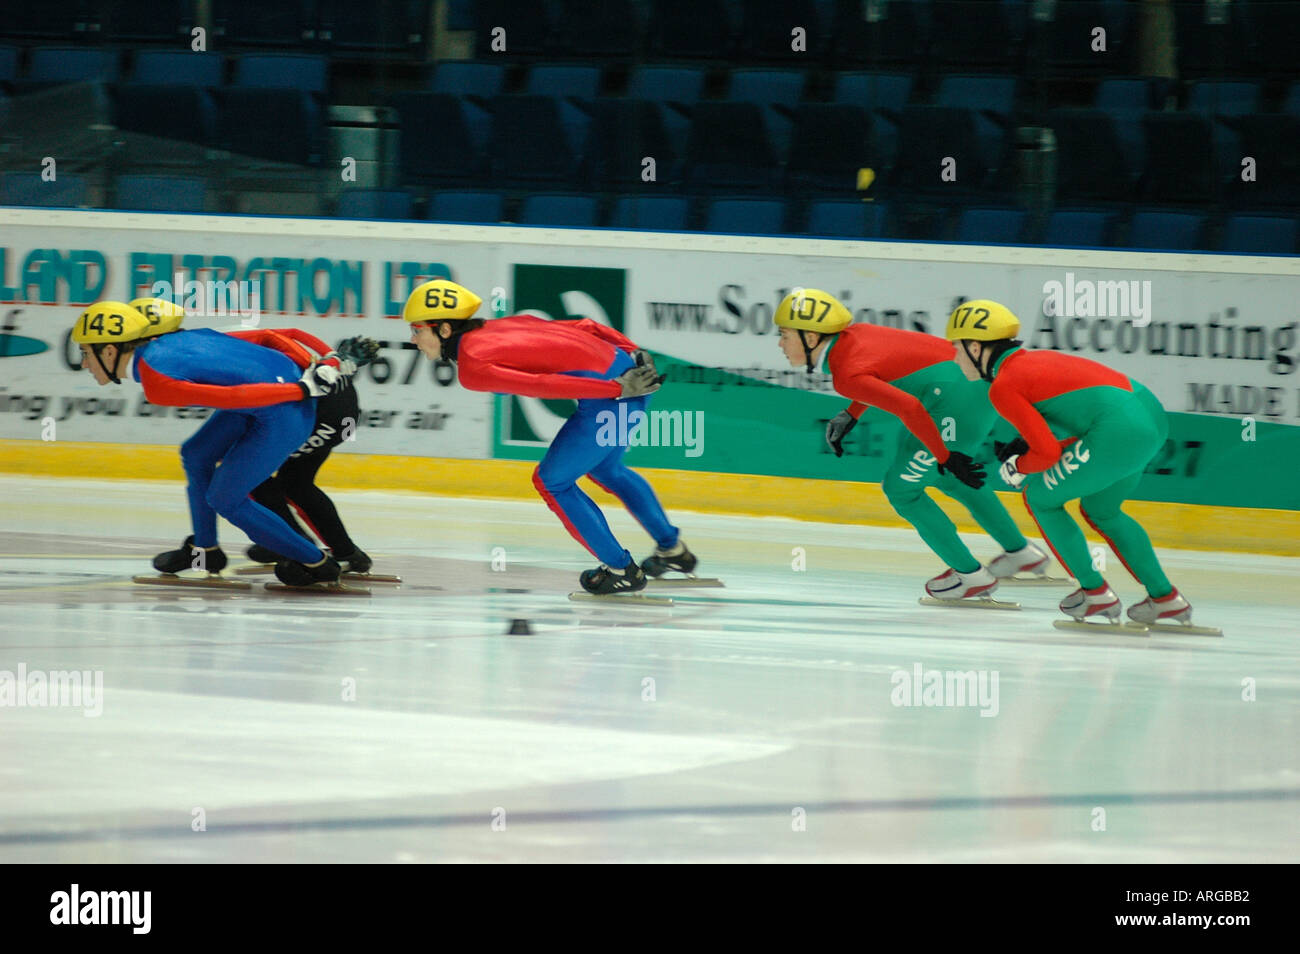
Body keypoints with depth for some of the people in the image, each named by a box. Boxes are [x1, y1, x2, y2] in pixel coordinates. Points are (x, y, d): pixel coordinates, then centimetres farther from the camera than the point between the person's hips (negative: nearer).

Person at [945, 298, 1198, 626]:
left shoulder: (1003, 386, -3)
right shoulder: (1034, 359, 24)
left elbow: (1047, 452, -9)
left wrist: (1017, 468, 11)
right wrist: (1027, 444, 20)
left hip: (1119, 432, -9)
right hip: (1152, 414, 9)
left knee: (1040, 497, 12)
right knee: (1100, 510, 29)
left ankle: (1095, 592, 16)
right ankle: (1165, 598, 28)